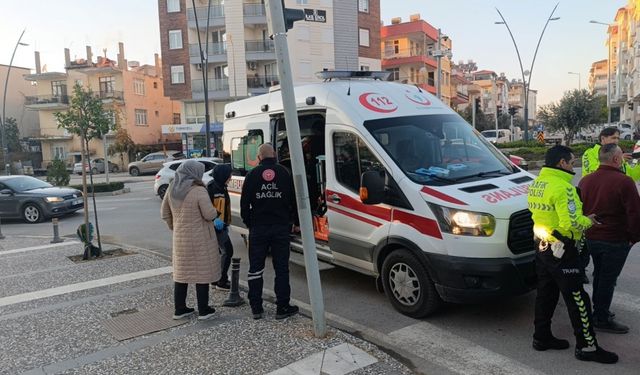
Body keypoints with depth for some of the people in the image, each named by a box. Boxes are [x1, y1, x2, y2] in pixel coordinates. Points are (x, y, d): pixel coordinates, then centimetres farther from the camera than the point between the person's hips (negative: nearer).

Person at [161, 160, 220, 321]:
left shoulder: (172, 189, 3)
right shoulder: (198, 191, -19)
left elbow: (165, 213, 10)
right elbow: (210, 214, -20)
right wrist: (214, 211, 2)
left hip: (180, 238, 7)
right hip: (200, 239, -6)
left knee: (181, 272, 15)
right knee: (202, 272, 5)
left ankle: (180, 309, 23)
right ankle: (203, 310, 12)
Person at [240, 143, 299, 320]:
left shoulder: (252, 174, 1)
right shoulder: (284, 173, 0)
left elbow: (244, 203, 0)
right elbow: (293, 201, 2)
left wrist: (248, 222, 13)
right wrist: (292, 221, 14)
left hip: (258, 228, 0)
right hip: (281, 227, 0)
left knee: (255, 269, 10)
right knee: (281, 269, 6)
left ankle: (256, 308, 14)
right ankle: (282, 308, 8)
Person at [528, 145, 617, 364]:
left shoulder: (536, 183, 7)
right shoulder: (562, 187, -22)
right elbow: (572, 222, -27)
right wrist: (588, 221, -7)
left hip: (543, 247, 9)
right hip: (562, 251, -9)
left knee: (546, 293, 17)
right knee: (577, 299, 3)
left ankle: (541, 337, 27)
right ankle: (587, 346, 13)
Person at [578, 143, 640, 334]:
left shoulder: (585, 181, 6)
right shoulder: (624, 182, -17)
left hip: (591, 238, 7)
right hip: (615, 240, -7)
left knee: (599, 275, 21)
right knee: (608, 279, 3)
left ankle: (599, 310, 33)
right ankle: (601, 318, 12)